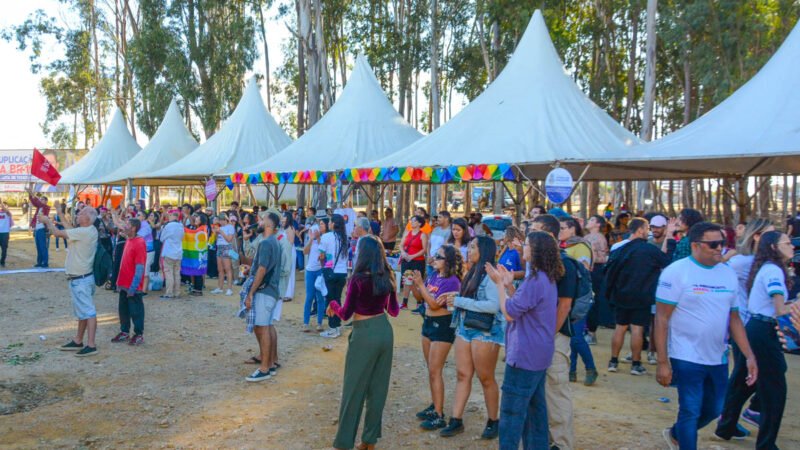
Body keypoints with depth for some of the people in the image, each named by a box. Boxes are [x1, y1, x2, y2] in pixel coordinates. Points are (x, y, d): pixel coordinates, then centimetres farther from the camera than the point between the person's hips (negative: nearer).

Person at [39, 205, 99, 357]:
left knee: (88, 312, -8)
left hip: (80, 279, -10)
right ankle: (78, 341, 28)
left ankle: (91, 345, -6)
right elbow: (71, 230, 19)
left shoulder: (83, 232, -22)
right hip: (81, 277, 10)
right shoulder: (89, 230, 5)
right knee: (83, 311, 17)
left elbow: (57, 233, -17)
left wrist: (47, 220, 1)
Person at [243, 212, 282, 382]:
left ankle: (264, 369, -5)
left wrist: (250, 293, -18)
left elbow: (262, 270, -21)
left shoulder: (266, 243, -15)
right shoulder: (275, 242, 14)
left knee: (262, 328, -7)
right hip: (272, 290, 10)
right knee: (268, 327, 14)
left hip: (263, 291, -10)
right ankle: (271, 364, 20)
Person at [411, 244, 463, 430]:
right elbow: (420, 297, 10)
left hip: (443, 326, -8)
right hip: (429, 322, 8)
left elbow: (435, 304, -24)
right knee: (431, 369, 16)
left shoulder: (452, 281, -18)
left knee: (435, 371, -7)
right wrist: (413, 284, -6)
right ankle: (435, 406, 30)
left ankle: (439, 417, 0)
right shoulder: (433, 275, 4)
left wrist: (420, 284, -23)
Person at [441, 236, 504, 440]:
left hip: (485, 331, -8)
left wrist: (460, 302, -21)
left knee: (486, 378, 5)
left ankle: (493, 422, 22)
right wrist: (457, 297, -1)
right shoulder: (473, 273, 12)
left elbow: (494, 305, -24)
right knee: (463, 375, 8)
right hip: (465, 328, 8)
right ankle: (456, 420, 14)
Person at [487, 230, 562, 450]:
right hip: (540, 351, 10)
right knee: (534, 406, 18)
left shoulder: (535, 280, -22)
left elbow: (510, 313, -20)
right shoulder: (548, 279, 10)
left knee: (512, 409, -2)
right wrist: (509, 285, 7)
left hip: (525, 353, -10)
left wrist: (499, 283, -12)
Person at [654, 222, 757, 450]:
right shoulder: (676, 272, -13)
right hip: (687, 358, -6)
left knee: (714, 409, 18)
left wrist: (749, 355, 5)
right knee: (690, 411, 1)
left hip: (718, 358, 6)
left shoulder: (729, 273, 5)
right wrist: (663, 362, -16)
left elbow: (734, 318, 12)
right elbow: (661, 319, -13)